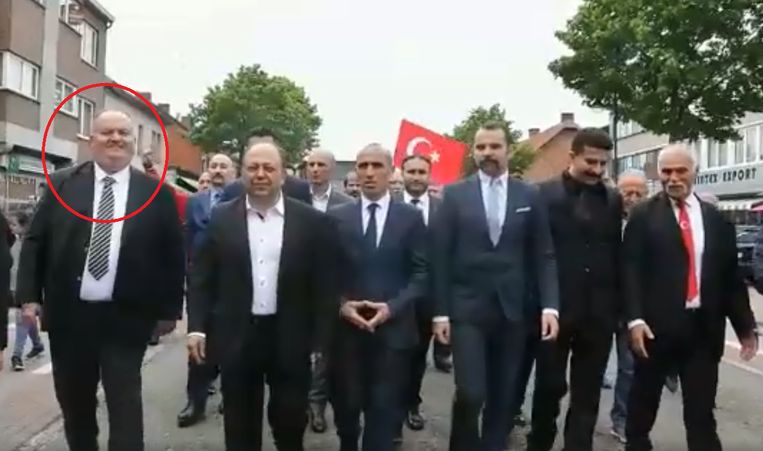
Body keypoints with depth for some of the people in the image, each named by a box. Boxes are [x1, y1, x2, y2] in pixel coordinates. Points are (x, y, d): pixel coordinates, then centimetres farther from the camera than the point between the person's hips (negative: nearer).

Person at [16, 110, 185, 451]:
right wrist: (30, 295, -1)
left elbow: (172, 254, 1)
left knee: (124, 402, 2)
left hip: (125, 318, -2)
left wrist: (168, 309, 2)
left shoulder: (156, 193, -1)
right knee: (73, 400, 17)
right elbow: (34, 242, 6)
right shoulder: (61, 184, 4)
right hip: (68, 313, 3)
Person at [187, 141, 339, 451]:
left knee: (290, 425, 12)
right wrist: (197, 327, -3)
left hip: (291, 339, -1)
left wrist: (320, 339, -4)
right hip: (237, 336, 1)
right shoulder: (221, 218, 2)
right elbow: (202, 278, 5)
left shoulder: (312, 221, -3)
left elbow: (325, 283, -2)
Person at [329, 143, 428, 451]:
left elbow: (422, 273, -1)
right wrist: (341, 304, -9)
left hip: (393, 327, -1)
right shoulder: (337, 217, 6)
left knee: (385, 409, 4)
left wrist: (392, 307, -12)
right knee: (346, 405, 13)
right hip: (346, 327, 1)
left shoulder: (411, 217, 3)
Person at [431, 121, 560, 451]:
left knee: (503, 397, 10)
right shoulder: (455, 195, 2)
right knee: (470, 394, -7)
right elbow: (440, 257, -1)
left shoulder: (530, 196, 6)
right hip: (467, 309, -2)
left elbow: (543, 256, 5)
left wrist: (549, 305, -6)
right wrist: (440, 311, -5)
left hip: (512, 310, 2)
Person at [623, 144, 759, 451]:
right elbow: (631, 270, -7)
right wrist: (635, 319, -16)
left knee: (701, 411, 10)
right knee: (643, 404, 14)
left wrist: (745, 326, 10)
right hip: (656, 326, -2)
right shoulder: (643, 216, -1)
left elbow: (731, 276, 11)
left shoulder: (716, 220, 9)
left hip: (704, 327, 2)